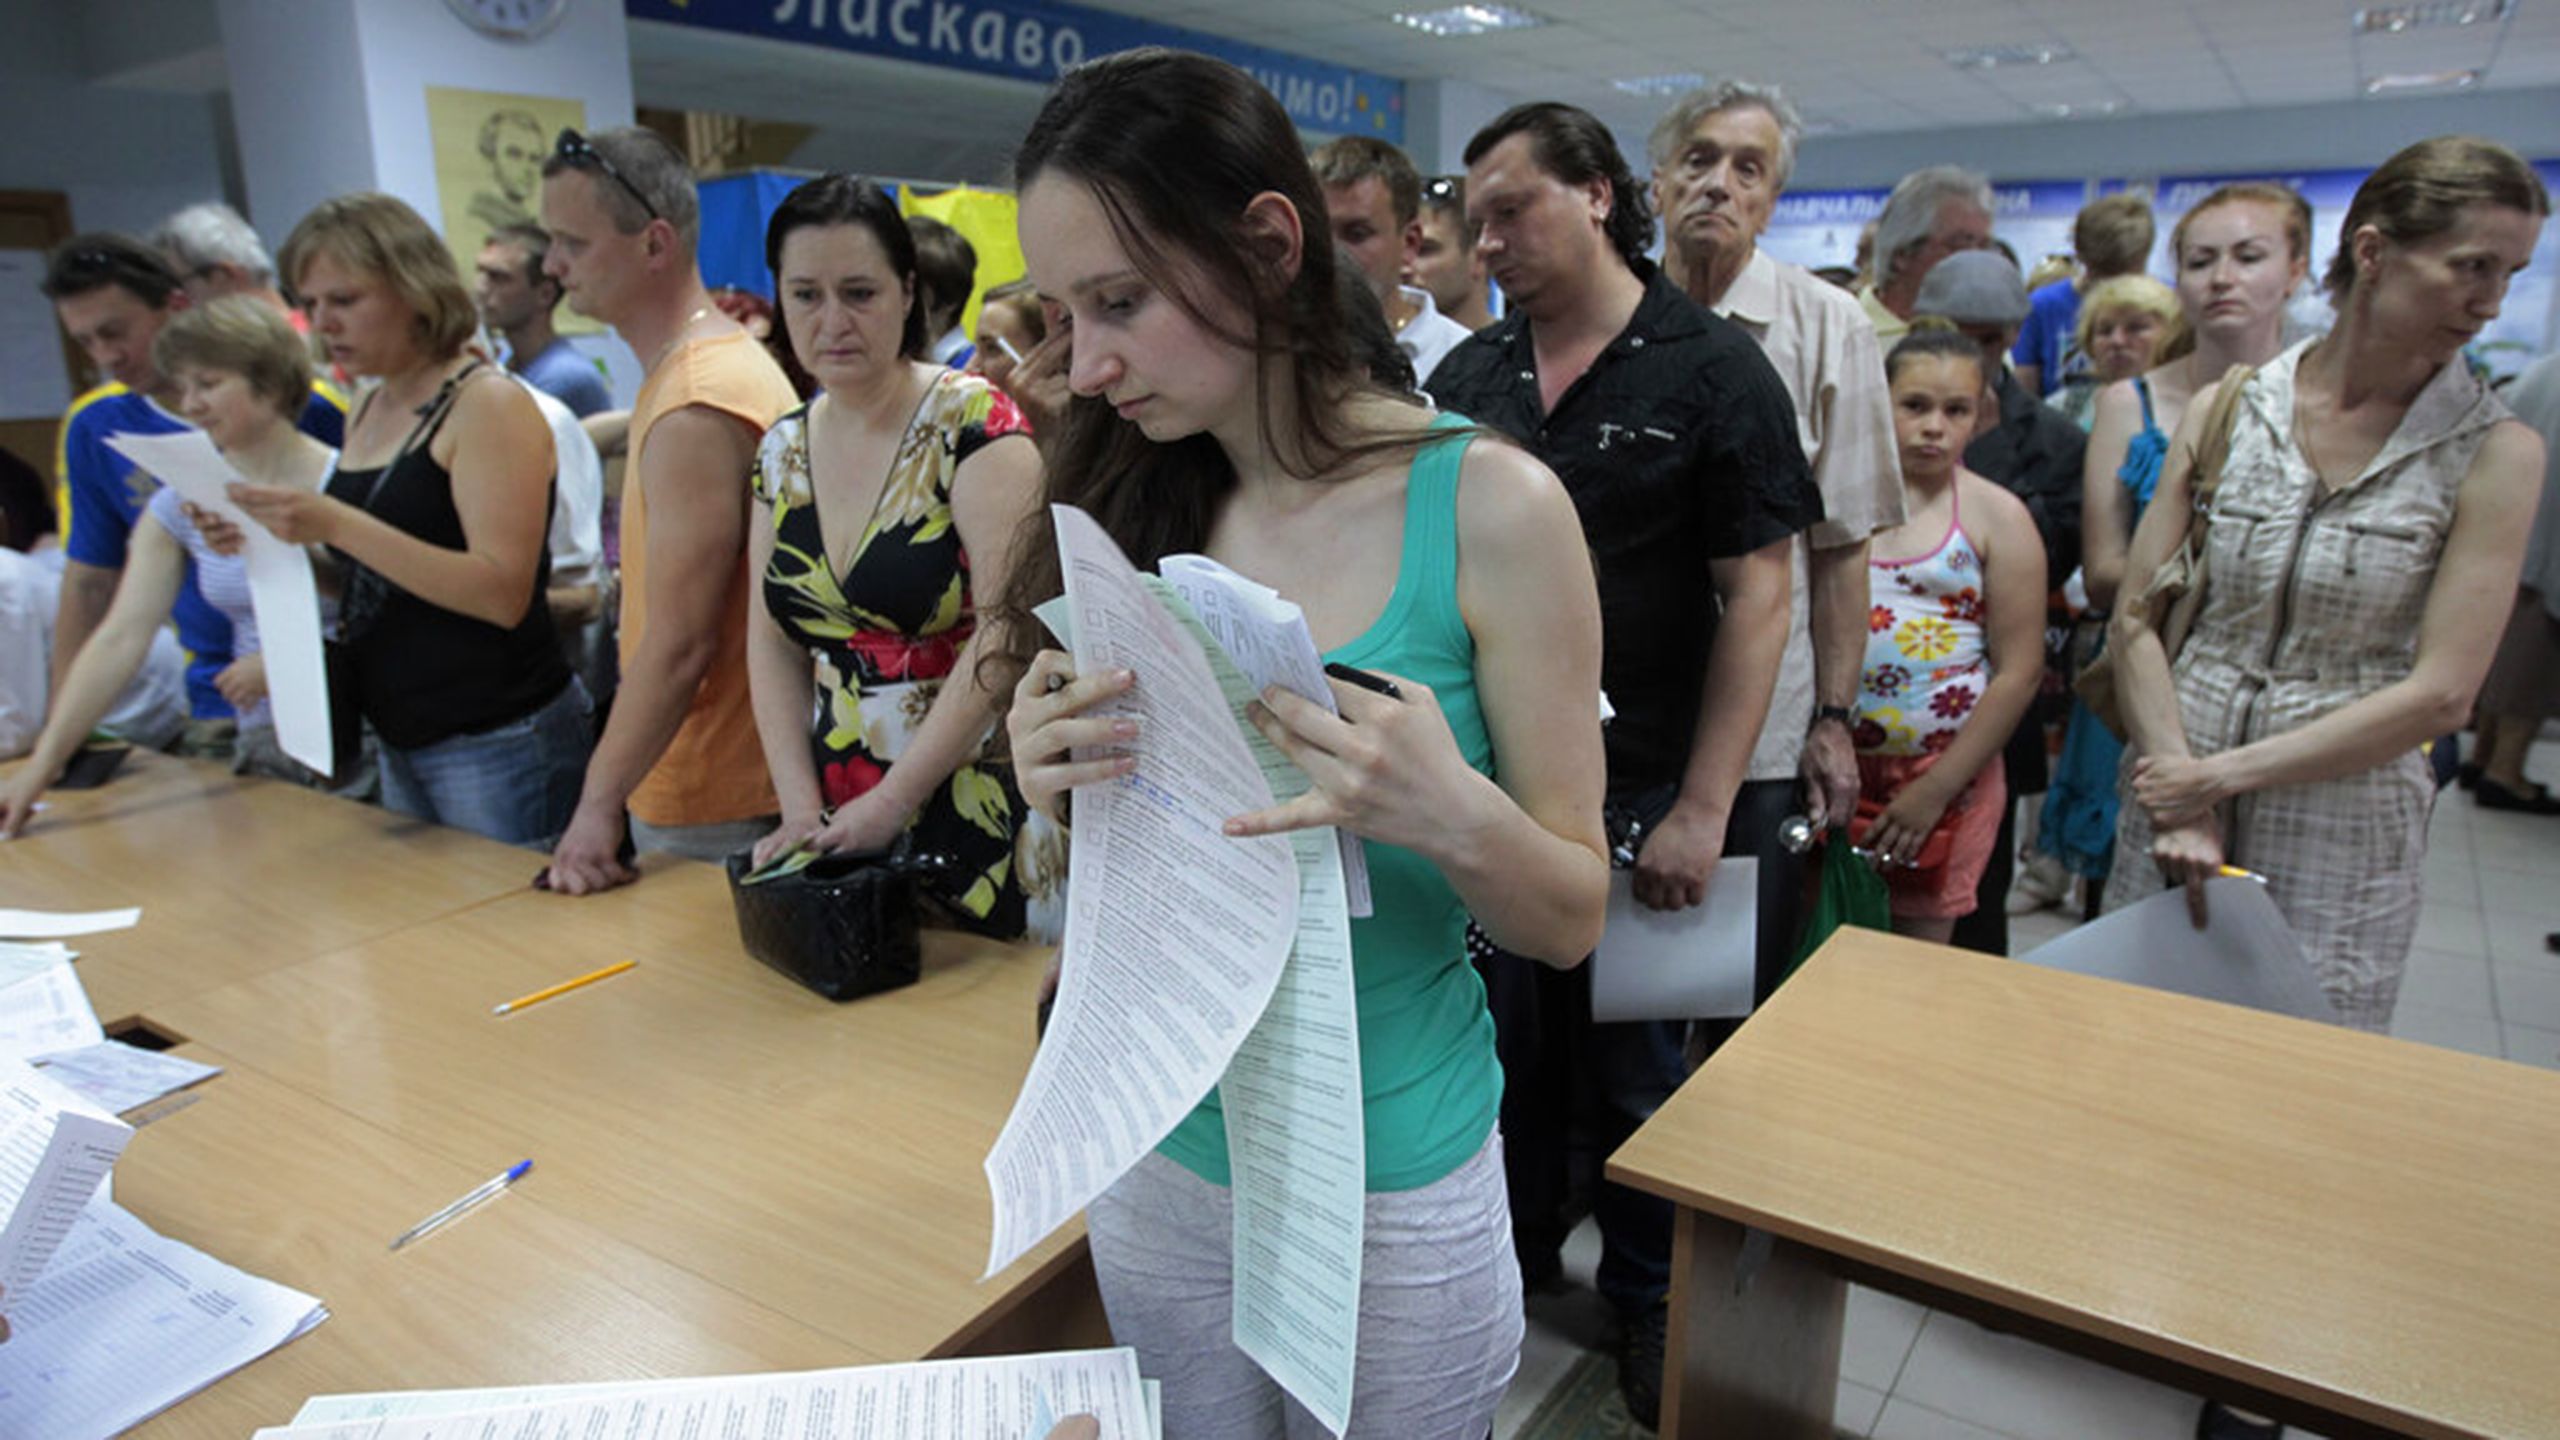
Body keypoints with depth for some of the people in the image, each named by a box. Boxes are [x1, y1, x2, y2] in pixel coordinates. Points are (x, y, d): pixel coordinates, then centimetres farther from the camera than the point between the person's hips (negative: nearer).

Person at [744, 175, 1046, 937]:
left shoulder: (971, 421, -10)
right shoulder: (783, 451, 9)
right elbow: (774, 643, 9)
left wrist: (892, 800, -15)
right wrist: (802, 809, -3)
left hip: (973, 811, -5)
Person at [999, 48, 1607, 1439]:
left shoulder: (1487, 504, -17)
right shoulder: (1133, 506, -4)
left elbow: (1573, 915, -9)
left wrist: (1452, 818, -30)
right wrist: (1057, 786, -17)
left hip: (1392, 1185, -3)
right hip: (1156, 1152, 4)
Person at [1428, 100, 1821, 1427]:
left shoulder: (1713, 368, -7)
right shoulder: (1466, 375, 7)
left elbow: (1757, 593, -10)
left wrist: (1702, 808, -16)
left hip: (1633, 791, -4)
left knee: (1630, 1062, 12)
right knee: (1504, 1031, 17)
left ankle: (1648, 1297, 35)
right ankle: (1514, 1249, 40)